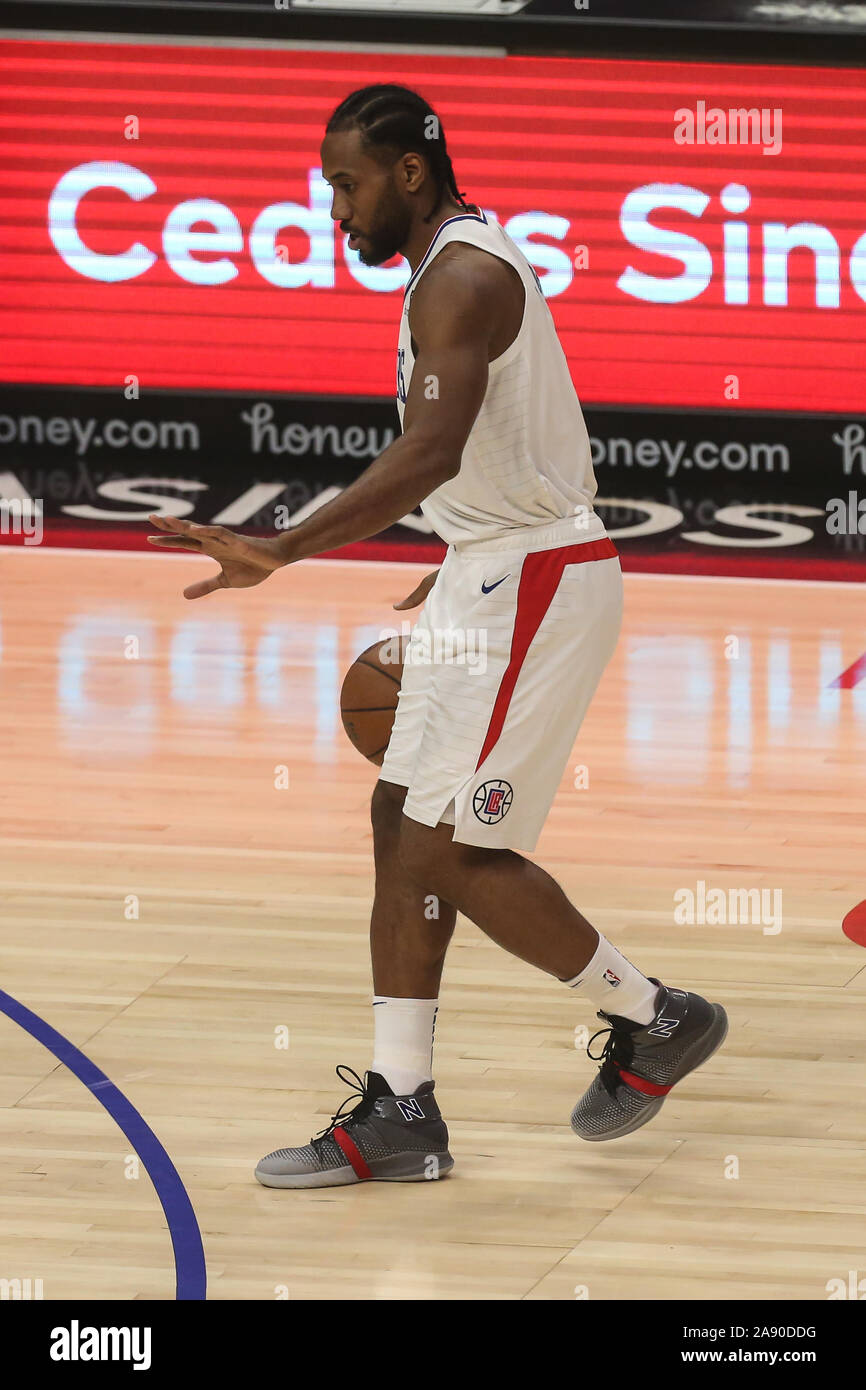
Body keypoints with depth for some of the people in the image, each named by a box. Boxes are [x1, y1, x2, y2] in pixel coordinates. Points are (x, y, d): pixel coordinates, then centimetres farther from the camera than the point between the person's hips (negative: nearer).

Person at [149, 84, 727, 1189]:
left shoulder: (462, 277, -19)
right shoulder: (463, 263, 14)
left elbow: (432, 453, -33)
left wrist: (284, 550, -38)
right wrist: (454, 579, 29)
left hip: (536, 583, -11)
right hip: (497, 571, 11)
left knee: (453, 849, -7)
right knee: (403, 821, 8)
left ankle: (652, 1018, 10)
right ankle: (400, 1112, 10)